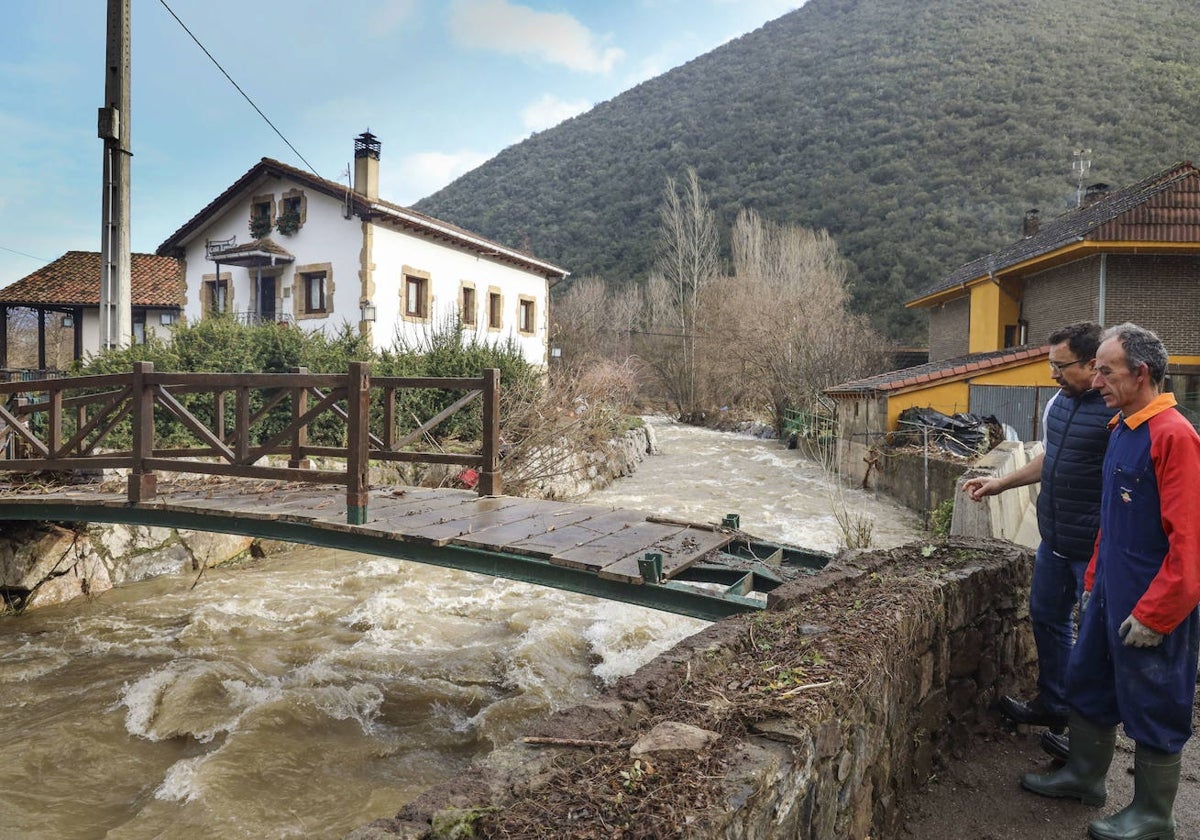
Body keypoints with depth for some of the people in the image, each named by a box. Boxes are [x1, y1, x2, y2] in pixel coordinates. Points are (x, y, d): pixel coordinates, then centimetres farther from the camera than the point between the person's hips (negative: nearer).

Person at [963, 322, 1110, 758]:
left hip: (1095, 547, -9)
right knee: (1046, 617, 20)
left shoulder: (1118, 411, -21)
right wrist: (1000, 484, 16)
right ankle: (1051, 705, 38)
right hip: (1055, 540, 9)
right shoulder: (1058, 402, 5)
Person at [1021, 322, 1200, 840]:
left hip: (1152, 607, -9)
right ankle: (1083, 777, 38)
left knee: (1151, 709, 8)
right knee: (1088, 686, 19)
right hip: (1110, 594, 9)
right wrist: (1094, 578, 18)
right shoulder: (1122, 428, 8)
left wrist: (1153, 614, -20)